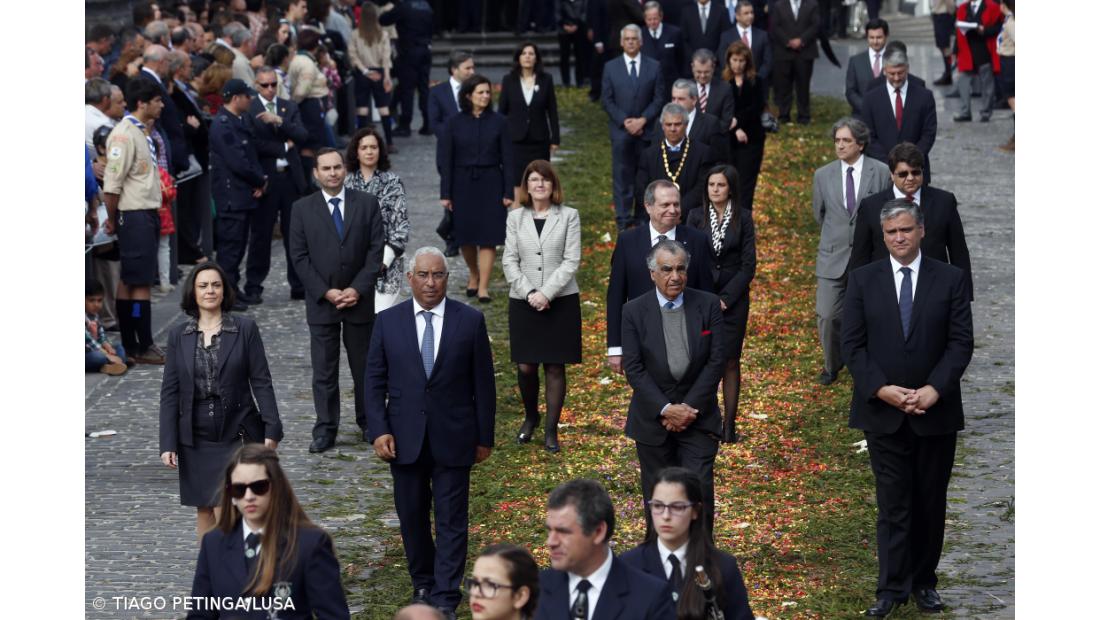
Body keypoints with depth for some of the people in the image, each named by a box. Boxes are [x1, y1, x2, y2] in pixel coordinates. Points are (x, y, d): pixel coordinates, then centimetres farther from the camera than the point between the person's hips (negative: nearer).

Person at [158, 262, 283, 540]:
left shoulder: (245, 328, -3)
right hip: (196, 438, 3)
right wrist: (168, 443, -2)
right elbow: (169, 391, 3)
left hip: (236, 433, -3)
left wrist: (272, 429, -9)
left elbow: (261, 382, -3)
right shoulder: (178, 335, 4)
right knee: (204, 509, 10)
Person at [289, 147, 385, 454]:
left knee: (364, 365, 9)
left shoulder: (367, 204, 1)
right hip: (321, 301, 0)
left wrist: (358, 289, -11)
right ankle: (325, 430, 5)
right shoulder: (302, 209, 1)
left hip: (359, 299, 0)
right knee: (323, 370, 1)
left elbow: (375, 250, -1)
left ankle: (369, 424, 21)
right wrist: (325, 292, -10)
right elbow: (300, 257, -2)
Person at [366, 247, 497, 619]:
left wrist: (485, 436, 1)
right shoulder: (388, 322, 2)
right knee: (412, 517, 11)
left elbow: (483, 383, 1)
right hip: (404, 439, 2)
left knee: (451, 520, -1)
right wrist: (379, 431, -7)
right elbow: (374, 382, 3)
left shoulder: (470, 321, -2)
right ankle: (423, 585, 27)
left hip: (453, 439, -2)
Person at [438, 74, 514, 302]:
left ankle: (483, 287, -1)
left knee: (488, 236, -5)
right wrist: (445, 194, -3)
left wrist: (508, 191, -3)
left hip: (490, 183, 0)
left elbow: (507, 158, 1)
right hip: (463, 184, 0)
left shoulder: (498, 122, -1)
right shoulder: (455, 123, -2)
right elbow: (445, 159, 0)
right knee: (466, 235, 8)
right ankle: (473, 274, 33)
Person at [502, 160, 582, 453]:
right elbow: (509, 261, 2)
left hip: (560, 302, -1)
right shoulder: (516, 218, 6)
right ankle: (530, 416, 26)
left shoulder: (568, 216, 1)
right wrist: (529, 293, -11)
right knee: (525, 367, 0)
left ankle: (551, 430, 10)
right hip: (523, 302, 1)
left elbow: (571, 261, -5)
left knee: (555, 367, 1)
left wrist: (546, 293, -14)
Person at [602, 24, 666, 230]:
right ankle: (623, 220, 0)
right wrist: (625, 121, -10)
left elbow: (659, 98, 3)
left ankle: (642, 219, 10)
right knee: (622, 175, -2)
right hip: (621, 130, -1)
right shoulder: (611, 67, 5)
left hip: (646, 129, 1)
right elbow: (606, 100, 2)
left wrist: (643, 120, -10)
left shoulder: (654, 67, 5)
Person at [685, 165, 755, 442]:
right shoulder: (696, 217, 2)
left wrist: (726, 297, -9)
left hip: (733, 299, -1)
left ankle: (729, 426, 6)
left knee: (730, 363, 2)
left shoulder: (743, 217, -1)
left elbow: (748, 264, -2)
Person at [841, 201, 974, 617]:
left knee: (930, 502, 7)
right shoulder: (863, 280, 3)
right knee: (893, 503, -2)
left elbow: (961, 342, -3)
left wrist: (935, 389, -15)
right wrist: (881, 389, -13)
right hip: (883, 410, 0)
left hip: (936, 411, 0)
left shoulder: (950, 279, 1)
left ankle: (924, 581, 17)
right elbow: (852, 344, 0)